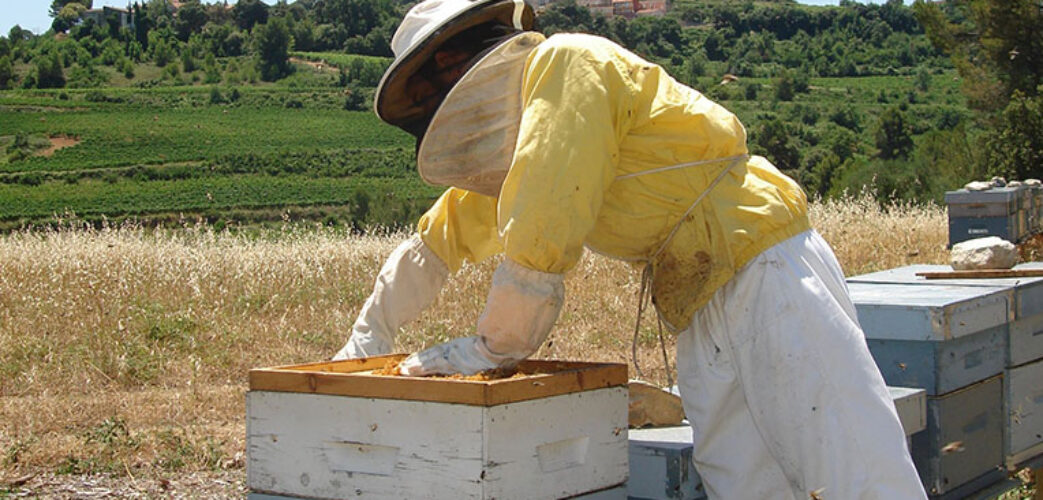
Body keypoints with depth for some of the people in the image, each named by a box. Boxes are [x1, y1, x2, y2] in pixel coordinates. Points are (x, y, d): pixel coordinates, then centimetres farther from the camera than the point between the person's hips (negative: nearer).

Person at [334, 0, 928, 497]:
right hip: (704, 315, 9)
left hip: (766, 269, -9)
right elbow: (440, 241, 32)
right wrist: (366, 342, 31)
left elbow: (541, 235, -18)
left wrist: (493, 347, -9)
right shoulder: (510, 150, 21)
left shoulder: (566, 63, -9)